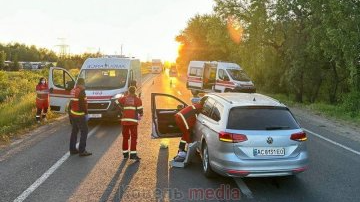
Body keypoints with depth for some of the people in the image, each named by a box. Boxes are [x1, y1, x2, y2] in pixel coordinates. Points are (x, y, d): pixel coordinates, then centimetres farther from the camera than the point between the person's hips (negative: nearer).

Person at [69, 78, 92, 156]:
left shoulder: (73, 90, 10)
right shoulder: (81, 91, -17)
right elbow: (83, 104, -21)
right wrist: (86, 113, -15)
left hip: (73, 114, 9)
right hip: (79, 115, -9)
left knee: (74, 131, 15)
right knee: (84, 131, -3)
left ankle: (72, 149, 22)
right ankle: (82, 151, -3)